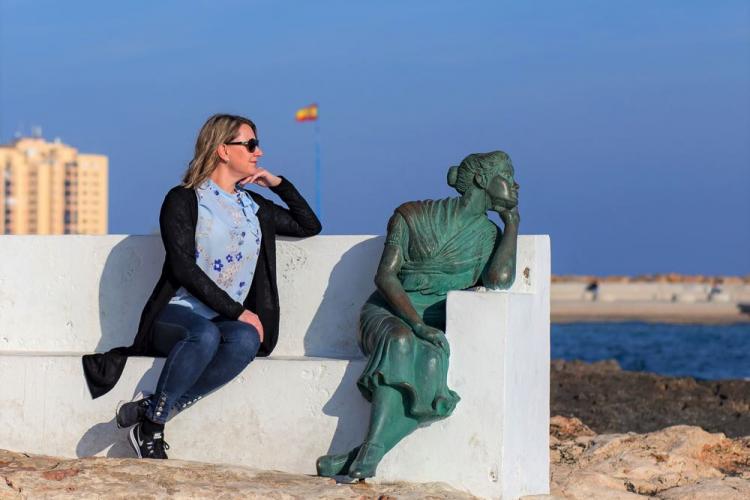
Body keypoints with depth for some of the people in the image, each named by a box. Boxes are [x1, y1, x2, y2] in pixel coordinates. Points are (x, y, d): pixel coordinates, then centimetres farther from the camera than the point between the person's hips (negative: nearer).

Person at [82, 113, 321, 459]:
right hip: (177, 313, -5)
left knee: (247, 340, -33)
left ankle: (147, 409, -26)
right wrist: (237, 311, -15)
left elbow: (310, 226, 31)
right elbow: (184, 268, -10)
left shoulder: (254, 207, 20)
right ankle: (152, 422, -25)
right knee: (206, 334, -41)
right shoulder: (183, 200, 1)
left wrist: (278, 183, 18)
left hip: (230, 321, 5)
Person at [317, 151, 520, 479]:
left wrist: (513, 221, -1)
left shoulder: (490, 238, 11)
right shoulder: (413, 216, 3)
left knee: (432, 364, -34)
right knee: (401, 343, -38)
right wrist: (417, 325, -20)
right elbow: (385, 275, -6)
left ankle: (364, 456, -42)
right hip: (388, 313, -2)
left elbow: (500, 280, -11)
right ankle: (368, 456, -46)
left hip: (436, 326, 2)